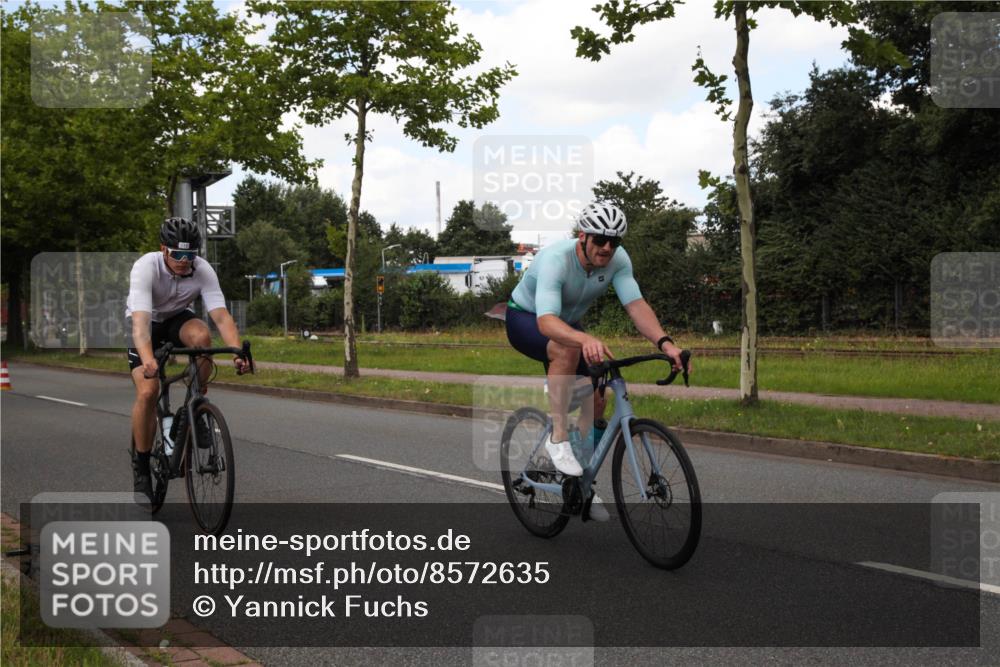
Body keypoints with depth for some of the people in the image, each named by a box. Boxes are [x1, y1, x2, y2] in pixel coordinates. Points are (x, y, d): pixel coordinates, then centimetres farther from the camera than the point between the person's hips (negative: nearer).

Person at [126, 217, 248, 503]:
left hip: (177, 319, 2)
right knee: (147, 392, -20)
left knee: (201, 335, -34)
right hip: (145, 323, -2)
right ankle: (141, 467, -1)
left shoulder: (203, 270, -26)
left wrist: (238, 351, -51)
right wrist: (147, 359, -63)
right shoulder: (146, 267, -34)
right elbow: (141, 320, -46)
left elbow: (221, 315, -33)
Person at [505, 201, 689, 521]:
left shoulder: (617, 259, -20)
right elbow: (546, 321, -50)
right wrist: (586, 339, -69)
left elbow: (636, 305, -30)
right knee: (567, 349, -39)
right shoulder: (555, 259, -37)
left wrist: (665, 343, -47)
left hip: (567, 324, 6)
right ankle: (558, 438, -27)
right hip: (525, 319, -6)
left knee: (596, 402, -4)